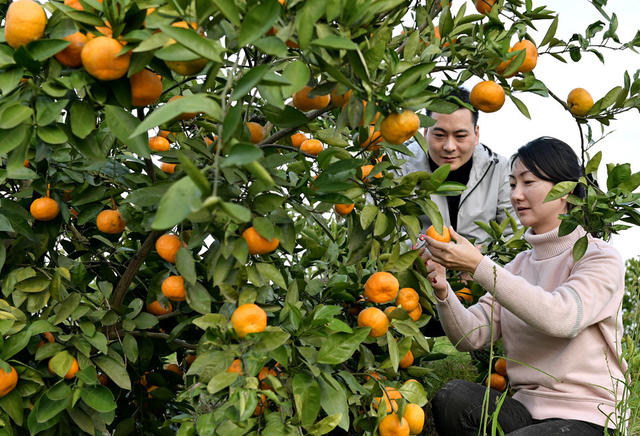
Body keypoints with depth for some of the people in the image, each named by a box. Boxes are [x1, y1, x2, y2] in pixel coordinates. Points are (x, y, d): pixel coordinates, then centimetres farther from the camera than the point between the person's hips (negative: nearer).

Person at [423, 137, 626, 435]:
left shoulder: (600, 258, -4)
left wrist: (479, 265, -27)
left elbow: (561, 318, -25)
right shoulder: (517, 266, 15)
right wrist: (442, 291, -15)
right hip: (525, 408, 5)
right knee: (451, 398, -25)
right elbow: (472, 336, 4)